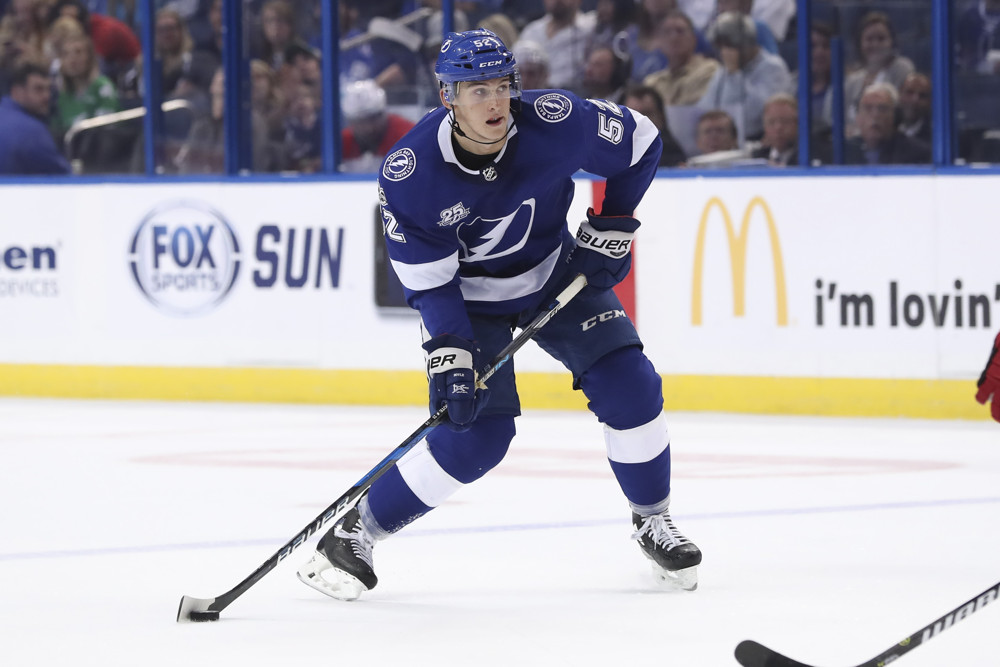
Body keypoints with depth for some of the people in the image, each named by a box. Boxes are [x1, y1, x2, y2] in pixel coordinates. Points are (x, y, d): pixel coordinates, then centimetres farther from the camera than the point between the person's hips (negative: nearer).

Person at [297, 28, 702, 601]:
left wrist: (609, 230, -7)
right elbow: (427, 280, -21)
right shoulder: (410, 174, -30)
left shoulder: (555, 123, -27)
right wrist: (448, 356, -29)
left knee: (630, 386, -11)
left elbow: (640, 144, -8)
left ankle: (653, 522, 12)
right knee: (479, 431, -16)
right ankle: (357, 533, 0)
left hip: (555, 274, 3)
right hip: (468, 294, -3)